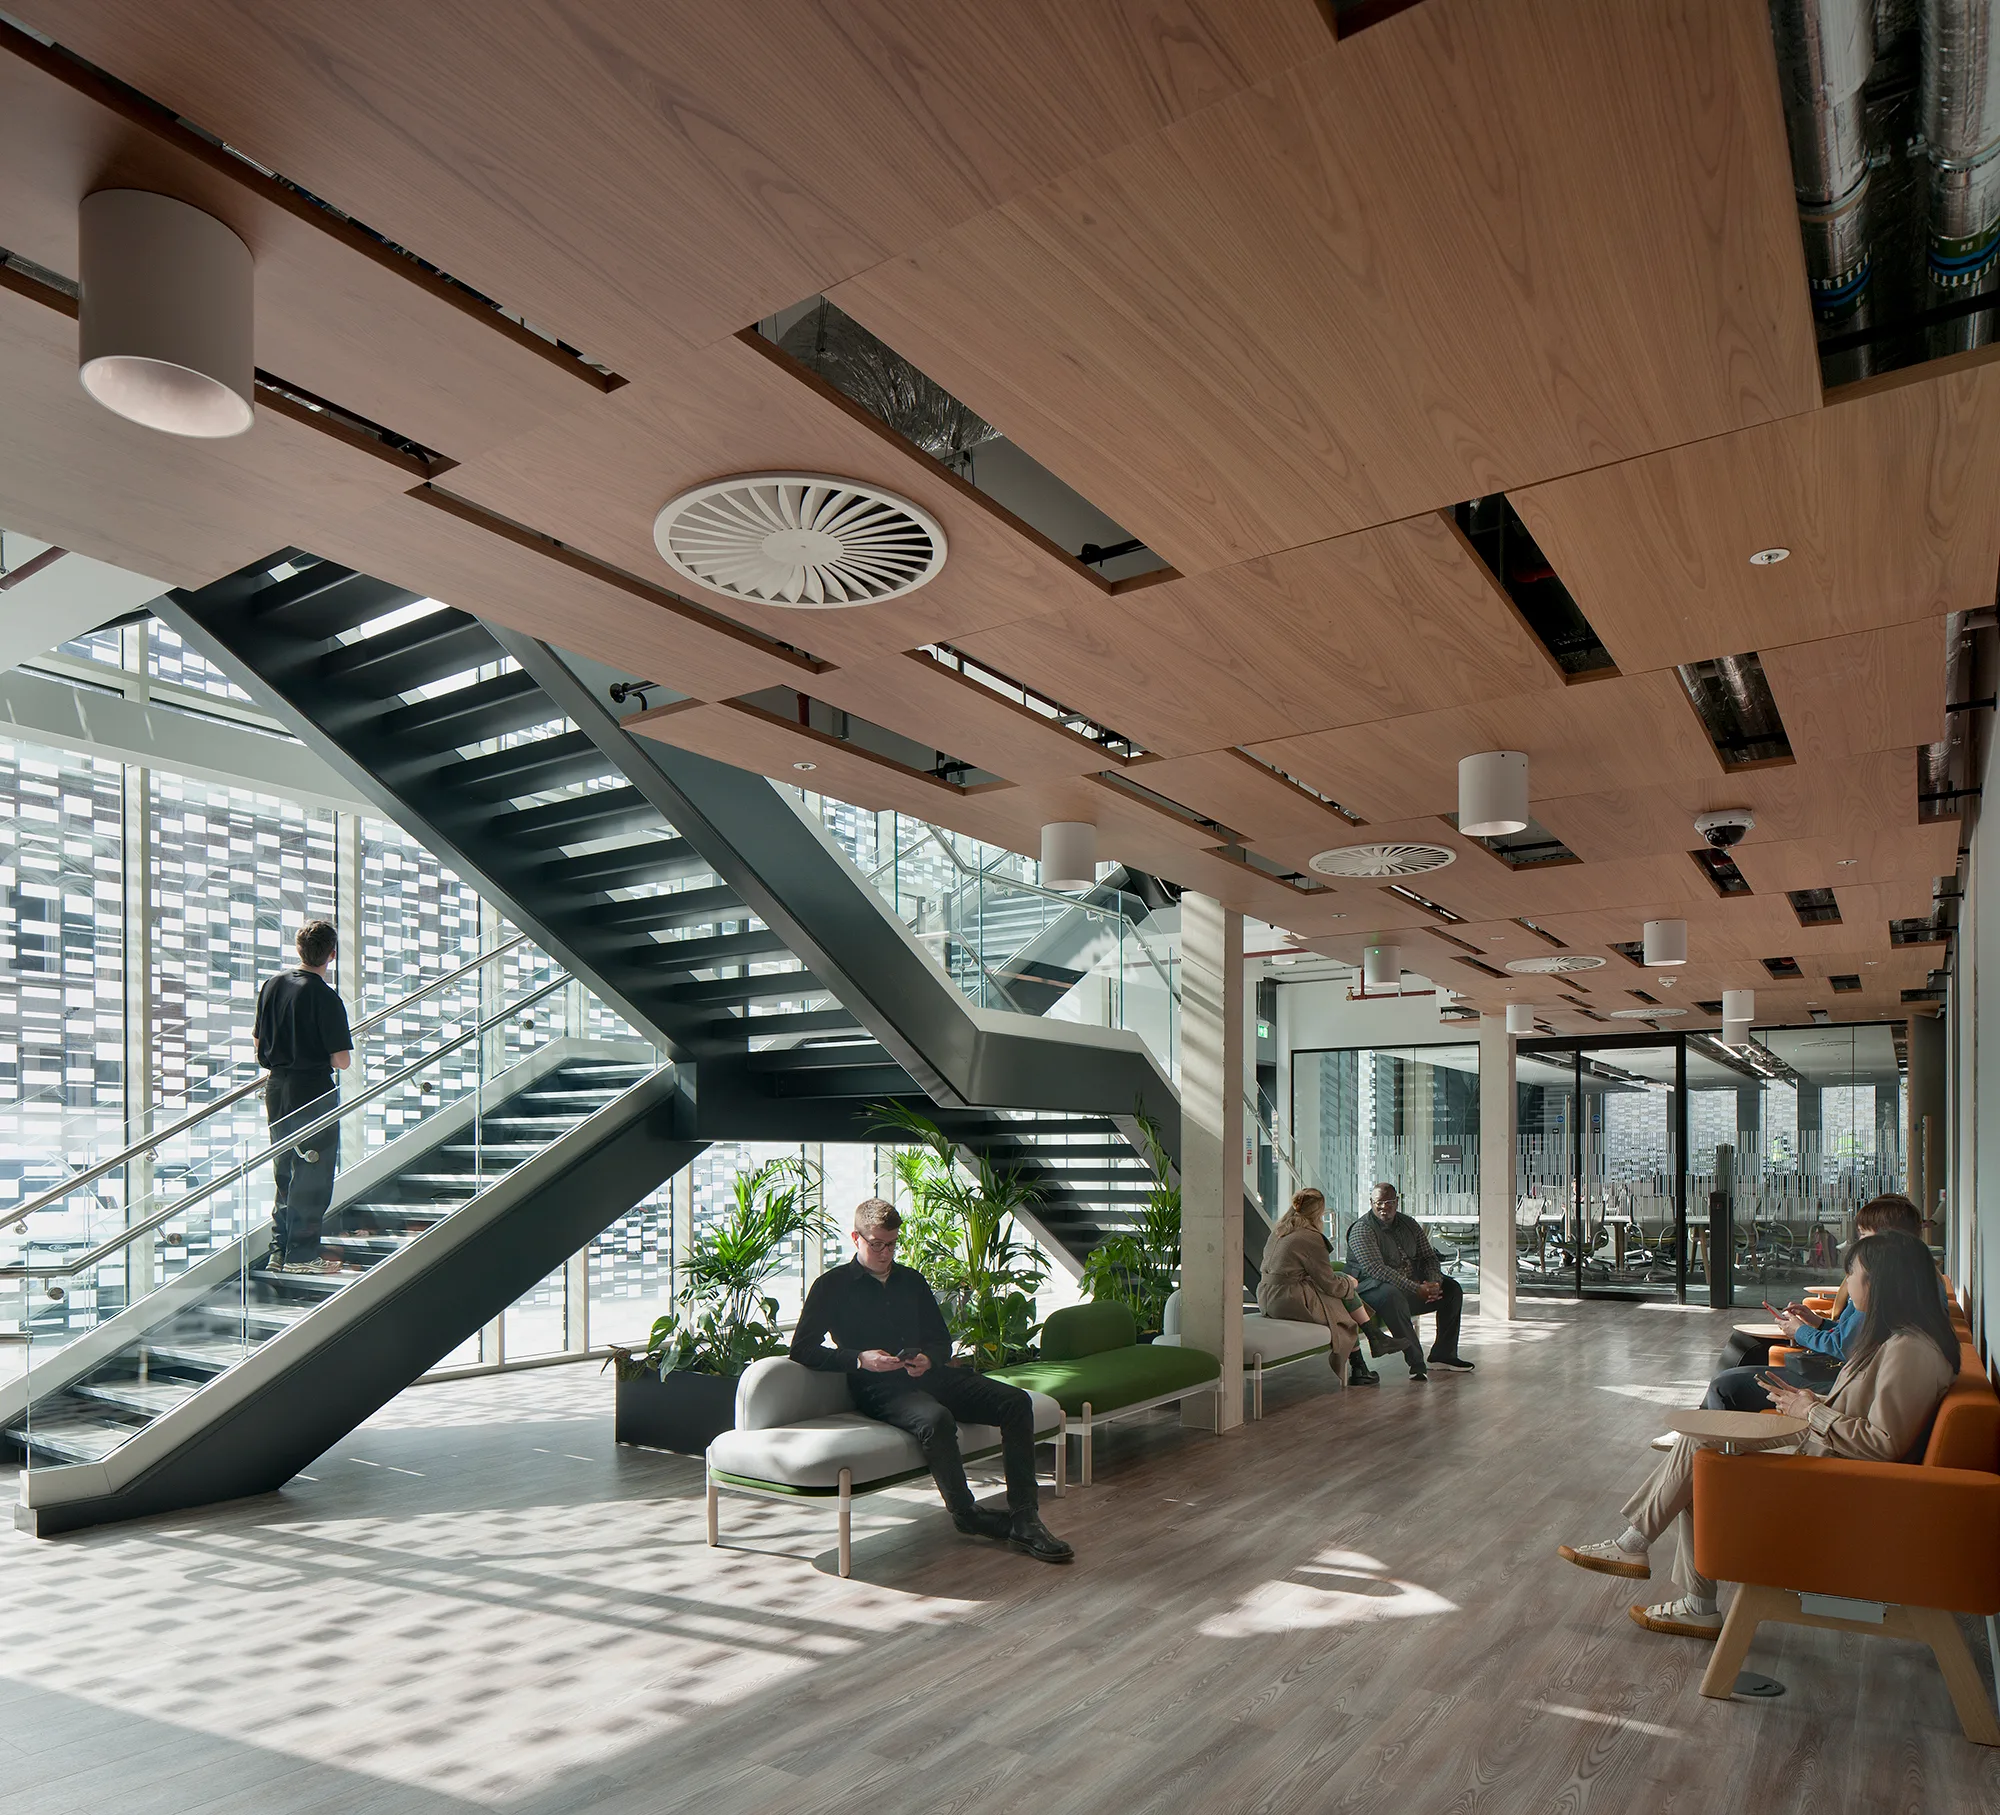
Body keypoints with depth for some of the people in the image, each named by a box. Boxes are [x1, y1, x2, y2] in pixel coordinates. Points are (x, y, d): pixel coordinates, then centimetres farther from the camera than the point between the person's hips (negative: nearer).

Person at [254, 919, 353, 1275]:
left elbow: (260, 1047, 12)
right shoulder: (325, 997, -16)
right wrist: (324, 1056, 6)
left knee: (285, 1173, 17)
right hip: (313, 1091, -7)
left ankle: (279, 1252, 21)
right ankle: (301, 1254, 6)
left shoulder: (272, 985, 4)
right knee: (312, 1177, 3)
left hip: (277, 1089, 7)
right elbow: (341, 1061, -16)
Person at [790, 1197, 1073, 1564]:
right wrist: (860, 1359, -15)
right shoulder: (832, 1286, 7)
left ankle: (1024, 1519, -18)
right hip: (878, 1388, -6)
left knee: (1016, 1401, -16)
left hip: (929, 1375, 6)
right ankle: (966, 1513, -15)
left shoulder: (912, 1281, 23)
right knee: (936, 1419, -38)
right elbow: (802, 1348, -3)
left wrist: (929, 1360, 0)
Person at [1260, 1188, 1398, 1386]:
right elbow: (1329, 1283, -9)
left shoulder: (1279, 1230, 13)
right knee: (1347, 1289, 6)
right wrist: (1349, 1283, 13)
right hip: (1290, 1301, -8)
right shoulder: (1310, 1238, -12)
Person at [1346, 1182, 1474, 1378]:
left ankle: (1443, 1354, 7)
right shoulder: (1362, 1230, -13)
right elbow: (1376, 1269, -24)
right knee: (1392, 1295, -39)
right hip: (1375, 1287, -8)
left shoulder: (1409, 1224, 11)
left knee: (1451, 1288, 0)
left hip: (1414, 1283, 8)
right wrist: (1416, 1289, -28)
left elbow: (1428, 1257, 12)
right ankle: (1416, 1363, -34)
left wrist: (1434, 1283, -11)